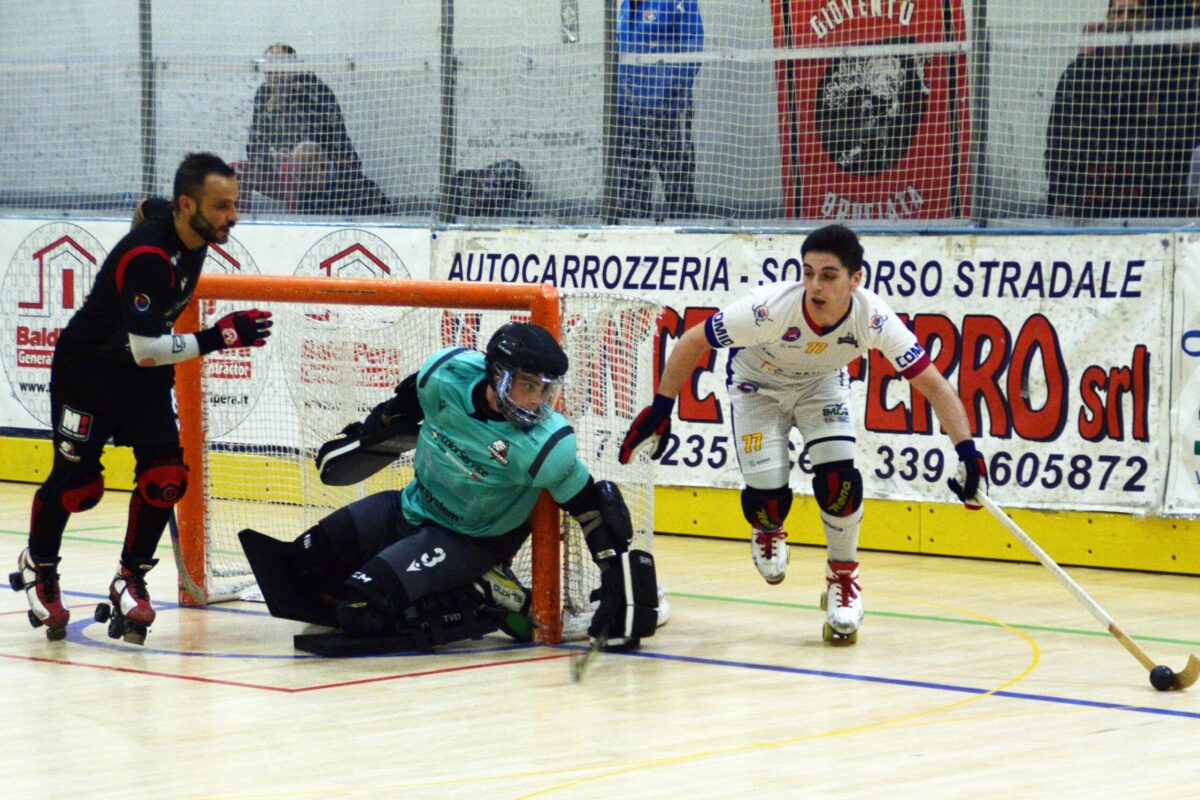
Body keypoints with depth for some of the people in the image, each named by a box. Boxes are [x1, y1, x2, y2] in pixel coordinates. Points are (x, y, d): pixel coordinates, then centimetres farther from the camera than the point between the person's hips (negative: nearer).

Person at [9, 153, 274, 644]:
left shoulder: (176, 221, -10)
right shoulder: (147, 257, -34)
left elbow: (146, 208, 16)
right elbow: (147, 349, -36)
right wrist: (219, 337, -35)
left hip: (145, 377, 7)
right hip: (86, 369, -7)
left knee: (165, 475, -8)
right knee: (78, 483, 0)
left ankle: (130, 579, 7)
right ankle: (37, 565, 28)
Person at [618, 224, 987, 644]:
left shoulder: (873, 319, -32)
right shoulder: (770, 309, -38)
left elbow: (933, 384, -25)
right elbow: (693, 341, -23)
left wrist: (967, 450, -36)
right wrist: (660, 409, -21)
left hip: (822, 385, 2)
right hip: (757, 384, -1)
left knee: (838, 479, -19)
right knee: (767, 498, -13)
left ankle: (843, 577, 9)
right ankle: (768, 530, 28)